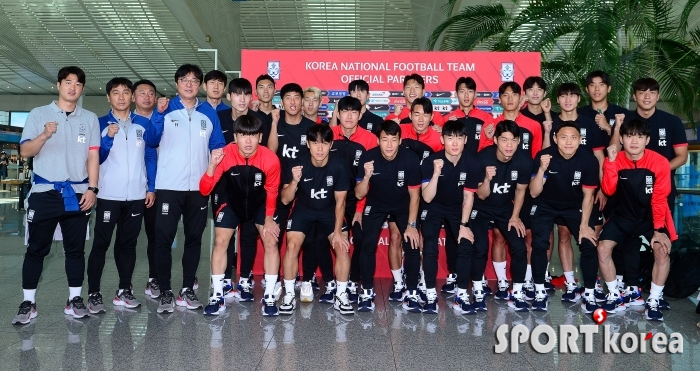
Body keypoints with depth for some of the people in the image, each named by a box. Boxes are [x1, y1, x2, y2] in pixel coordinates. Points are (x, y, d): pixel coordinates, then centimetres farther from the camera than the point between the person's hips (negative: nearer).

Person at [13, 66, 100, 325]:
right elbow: (24, 152, -2)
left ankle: (75, 299, 15)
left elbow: (93, 155, 6)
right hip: (45, 192, -1)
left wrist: (92, 188, -4)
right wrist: (44, 135, -21)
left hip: (78, 193, 1)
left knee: (75, 249, 7)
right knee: (36, 249, 4)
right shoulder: (38, 114, 4)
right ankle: (28, 303, 12)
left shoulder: (90, 118, 9)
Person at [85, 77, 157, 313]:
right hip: (108, 195, -2)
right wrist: (109, 138, -17)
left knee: (128, 243, 10)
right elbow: (95, 159, -2)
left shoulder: (143, 123, 8)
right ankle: (93, 294, 7)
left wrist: (151, 188, 4)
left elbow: (151, 157, 9)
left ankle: (124, 291, 18)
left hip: (136, 195, 2)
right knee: (101, 244, 0)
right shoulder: (101, 124, 2)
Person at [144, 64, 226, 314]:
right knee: (164, 239, -2)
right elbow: (151, 141, -8)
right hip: (169, 186, -2)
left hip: (198, 187, 3)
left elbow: (218, 147, 10)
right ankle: (165, 293, 6)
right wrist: (158, 114, -18)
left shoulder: (209, 113, 8)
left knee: (194, 238, 8)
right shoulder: (166, 109, 2)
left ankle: (187, 290, 19)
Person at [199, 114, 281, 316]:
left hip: (260, 203, 0)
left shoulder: (270, 159, -27)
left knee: (271, 242, -9)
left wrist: (268, 218, -5)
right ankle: (217, 296, 4)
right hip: (232, 202, 0)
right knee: (220, 242, -9)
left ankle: (269, 297, 2)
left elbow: (271, 191, -8)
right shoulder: (225, 155, -28)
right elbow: (204, 190, -26)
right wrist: (212, 165, -42)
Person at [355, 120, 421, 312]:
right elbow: (359, 195, -19)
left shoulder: (410, 159, -25)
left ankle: (412, 294, 2)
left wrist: (411, 225, -15)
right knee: (368, 246, -16)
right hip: (376, 205, 0)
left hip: (403, 206, 0)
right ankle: (367, 292, 0)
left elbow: (414, 195, -13)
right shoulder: (368, 157, -25)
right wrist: (367, 177, -38)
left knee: (412, 246, -13)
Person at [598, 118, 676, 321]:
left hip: (651, 216, -2)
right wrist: (611, 160, -29)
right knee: (603, 247, -14)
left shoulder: (660, 162, -15)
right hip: (623, 215, 2)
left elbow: (660, 199, -12)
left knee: (662, 250, -23)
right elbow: (609, 190, -22)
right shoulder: (615, 160, -9)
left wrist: (658, 229, -16)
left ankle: (653, 301, -5)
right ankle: (614, 295, 5)